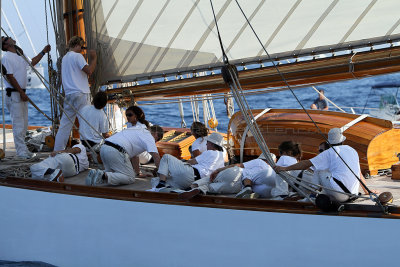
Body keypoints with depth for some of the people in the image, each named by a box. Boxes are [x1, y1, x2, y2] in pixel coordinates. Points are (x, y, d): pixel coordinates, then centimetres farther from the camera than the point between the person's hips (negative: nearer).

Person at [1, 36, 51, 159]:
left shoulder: (19, 56, 15)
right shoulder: (6, 57, -12)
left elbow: (32, 62, 32)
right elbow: (10, 77, -16)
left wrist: (43, 52, 26)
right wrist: (21, 93, -17)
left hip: (21, 93, 9)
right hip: (13, 94, -9)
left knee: (23, 124, 12)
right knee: (18, 124, -9)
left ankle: (23, 150, 19)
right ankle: (21, 152, -7)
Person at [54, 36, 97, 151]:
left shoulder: (65, 58, 19)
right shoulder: (77, 56, -6)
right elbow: (89, 71, -14)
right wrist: (94, 58, -3)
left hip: (68, 94, 8)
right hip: (80, 93, -8)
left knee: (65, 123, 6)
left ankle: (57, 150, 5)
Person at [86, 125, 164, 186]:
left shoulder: (138, 131, 34)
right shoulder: (149, 136, 8)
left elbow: (133, 156, 37)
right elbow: (156, 156, 0)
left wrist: (137, 173, 39)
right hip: (116, 151, -9)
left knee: (113, 173, 28)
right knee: (130, 178, -3)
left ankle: (96, 174, 1)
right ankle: (104, 176, -22)